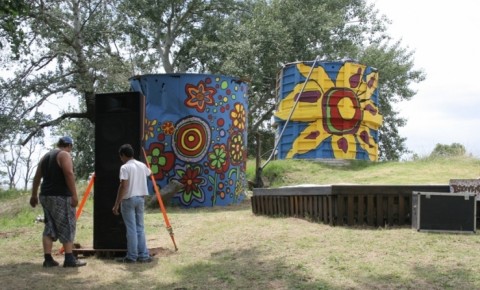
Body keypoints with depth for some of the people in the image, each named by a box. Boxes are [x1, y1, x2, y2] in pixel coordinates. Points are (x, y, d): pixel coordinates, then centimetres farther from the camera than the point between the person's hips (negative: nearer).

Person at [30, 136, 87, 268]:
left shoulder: (46, 156, 19)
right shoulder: (64, 155, -6)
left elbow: (37, 177, 21)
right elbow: (69, 174, -20)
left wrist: (34, 195, 27)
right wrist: (74, 194, -21)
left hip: (46, 196, 8)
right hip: (61, 196, -8)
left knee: (50, 227, 11)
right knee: (67, 227, -3)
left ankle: (48, 259, 8)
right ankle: (69, 259, -4)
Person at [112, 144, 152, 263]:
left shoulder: (125, 167, -12)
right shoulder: (142, 165, 9)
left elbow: (123, 186, -18)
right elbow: (149, 173, 32)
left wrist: (117, 204, -14)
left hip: (128, 200, -6)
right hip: (140, 198, 6)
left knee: (131, 229, -1)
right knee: (140, 227, 11)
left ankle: (131, 256, 4)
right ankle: (143, 255, 9)